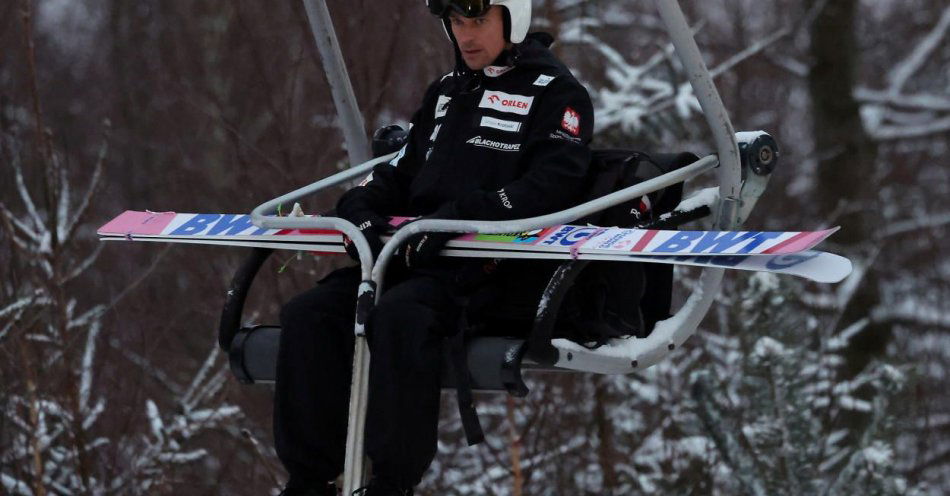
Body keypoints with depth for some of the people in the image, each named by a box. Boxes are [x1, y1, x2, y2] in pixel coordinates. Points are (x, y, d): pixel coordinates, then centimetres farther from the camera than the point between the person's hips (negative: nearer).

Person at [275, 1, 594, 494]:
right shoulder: (446, 92, 26)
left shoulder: (554, 92, 3)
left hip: (497, 266, -7)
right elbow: (400, 171, 23)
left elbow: (552, 185, -13)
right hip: (415, 251, 7)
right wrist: (363, 209, -1)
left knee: (400, 313, -36)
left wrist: (458, 216, -23)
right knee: (309, 314, -15)